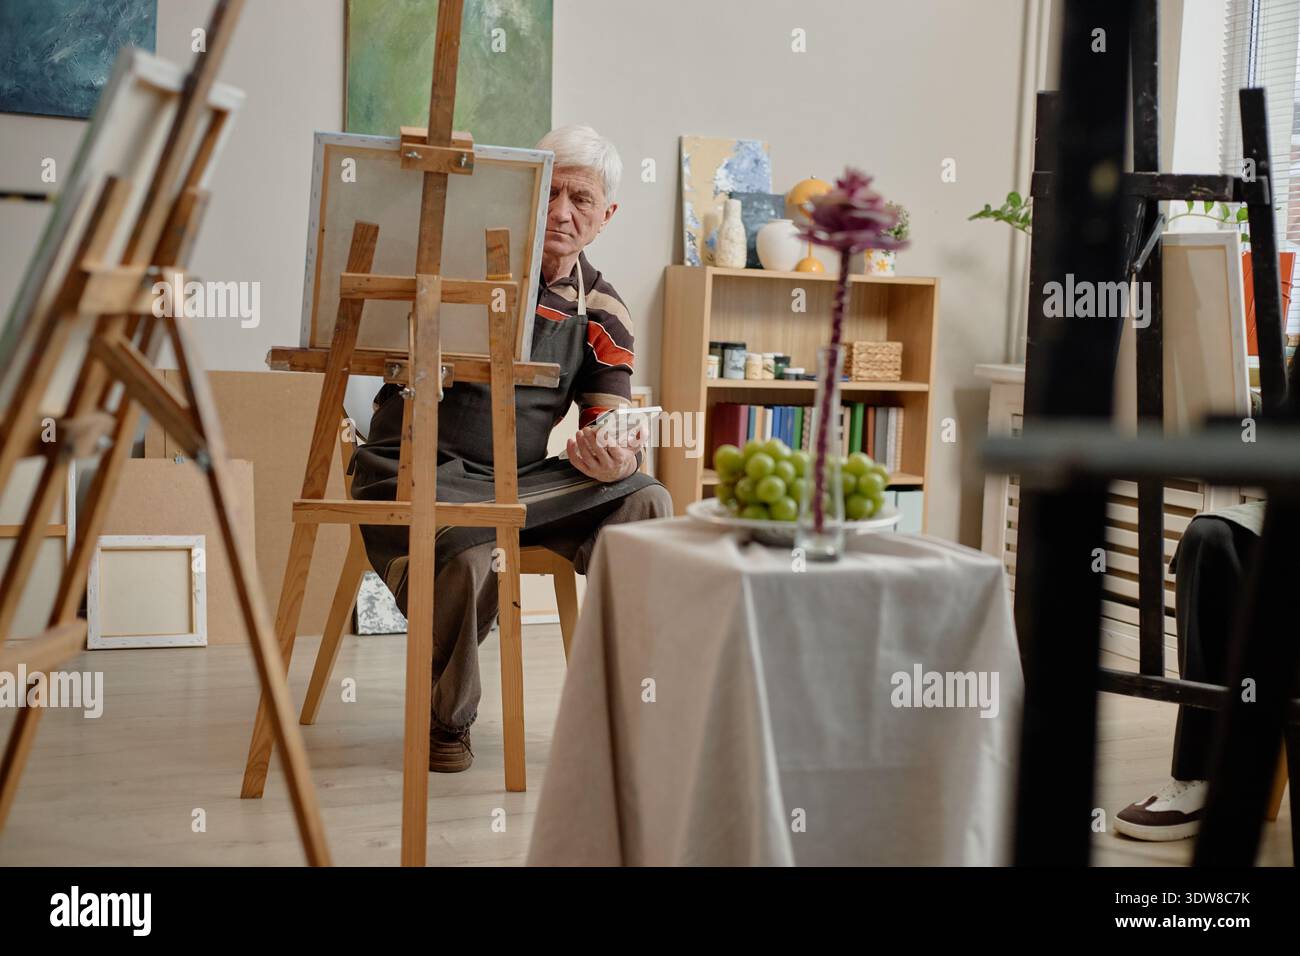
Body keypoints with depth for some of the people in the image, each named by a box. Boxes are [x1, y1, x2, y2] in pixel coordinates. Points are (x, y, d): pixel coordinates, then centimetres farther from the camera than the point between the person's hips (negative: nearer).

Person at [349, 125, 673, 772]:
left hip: (522, 481, 4)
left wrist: (615, 462, -20)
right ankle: (444, 719, -7)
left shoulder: (602, 313, 9)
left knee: (646, 502, -20)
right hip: (421, 472, -4)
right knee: (473, 554, -36)